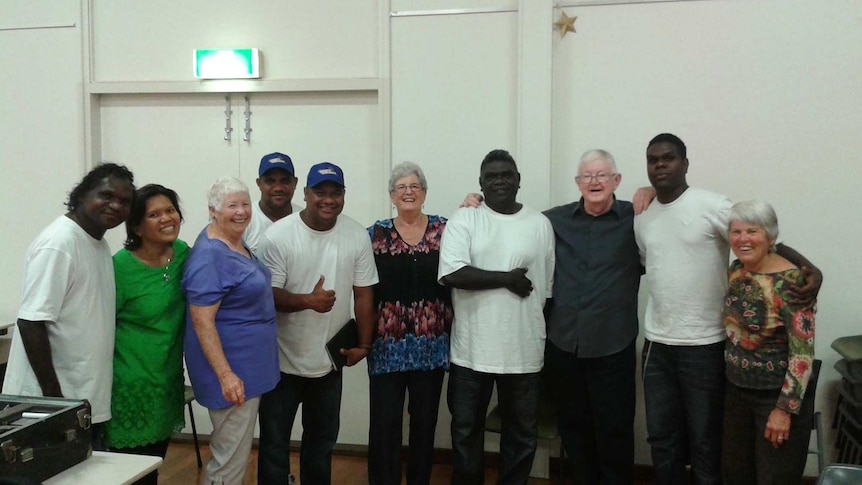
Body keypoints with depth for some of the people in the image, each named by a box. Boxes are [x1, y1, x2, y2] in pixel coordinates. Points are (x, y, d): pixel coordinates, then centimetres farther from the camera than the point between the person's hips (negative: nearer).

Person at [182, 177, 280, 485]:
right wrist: (226, 374, -27)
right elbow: (202, 321, -24)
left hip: (248, 364, 10)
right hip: (233, 369, -10)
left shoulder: (237, 242, 6)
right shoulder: (209, 256, -21)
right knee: (231, 459, 2)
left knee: (232, 453, 22)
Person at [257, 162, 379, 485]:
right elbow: (267, 295, -16)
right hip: (283, 361, -3)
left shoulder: (357, 236, -5)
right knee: (274, 440, 11)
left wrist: (364, 344, -2)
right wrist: (308, 300, -31)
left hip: (330, 360, 3)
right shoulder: (277, 236, -14)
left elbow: (363, 294, -1)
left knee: (323, 439, 21)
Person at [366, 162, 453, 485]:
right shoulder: (376, 234, 2)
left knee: (425, 421, 12)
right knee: (384, 423, 2)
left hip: (432, 344, 1)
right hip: (387, 344, -1)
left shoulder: (444, 229, 4)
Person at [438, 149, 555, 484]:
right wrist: (508, 278, -15)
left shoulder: (540, 224, 5)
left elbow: (548, 287, 8)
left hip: (524, 351, 1)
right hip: (471, 350, -1)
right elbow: (452, 274, -16)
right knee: (466, 432, 14)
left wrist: (547, 340, 8)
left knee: (522, 434, 15)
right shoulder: (464, 220, -1)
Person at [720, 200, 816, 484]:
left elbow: (803, 352, -21)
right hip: (736, 391, 6)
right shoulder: (735, 271, 0)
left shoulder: (790, 281, -20)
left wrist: (785, 409, -21)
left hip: (778, 395, -6)